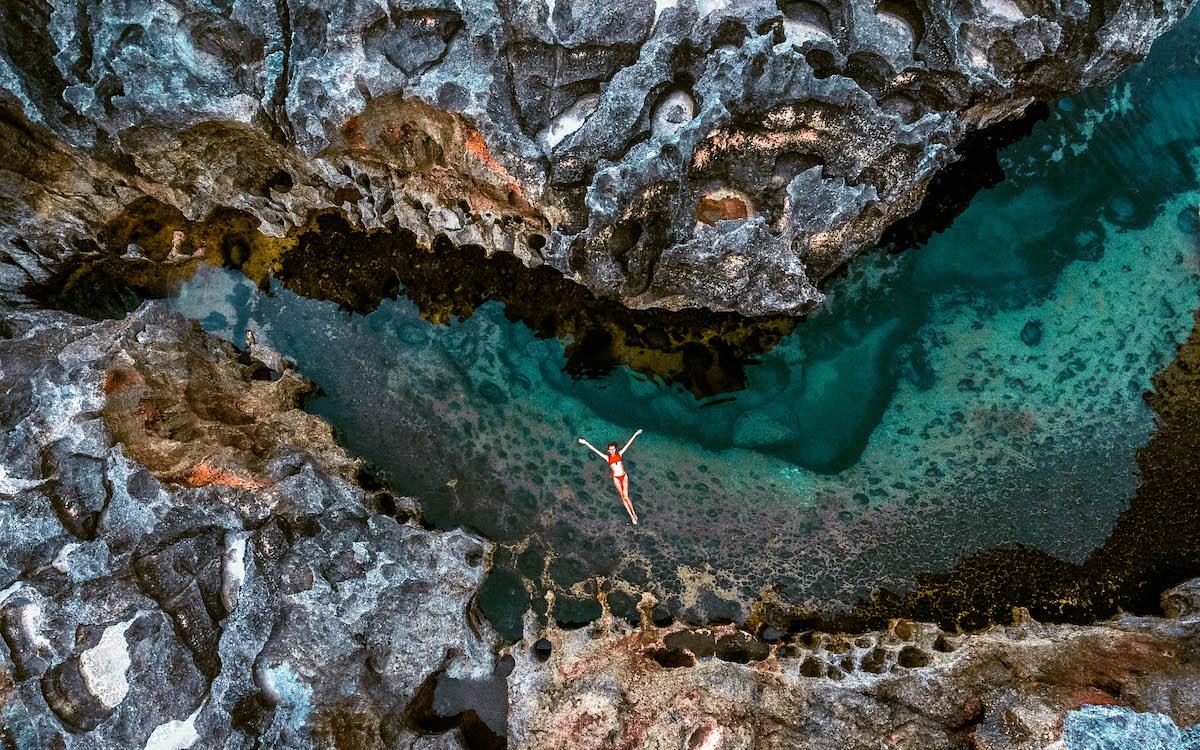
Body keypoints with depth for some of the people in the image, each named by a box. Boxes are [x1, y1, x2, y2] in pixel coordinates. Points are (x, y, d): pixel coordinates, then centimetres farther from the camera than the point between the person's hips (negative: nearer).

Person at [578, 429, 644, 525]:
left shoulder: (619, 454, 9)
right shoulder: (607, 457, 7)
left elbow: (628, 444, 10)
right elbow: (595, 450, 5)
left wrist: (635, 434, 11)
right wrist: (586, 443, 2)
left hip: (624, 476, 0)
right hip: (616, 478, 0)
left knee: (625, 496, -10)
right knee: (623, 497, 1)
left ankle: (634, 513, 8)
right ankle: (632, 516, 7)